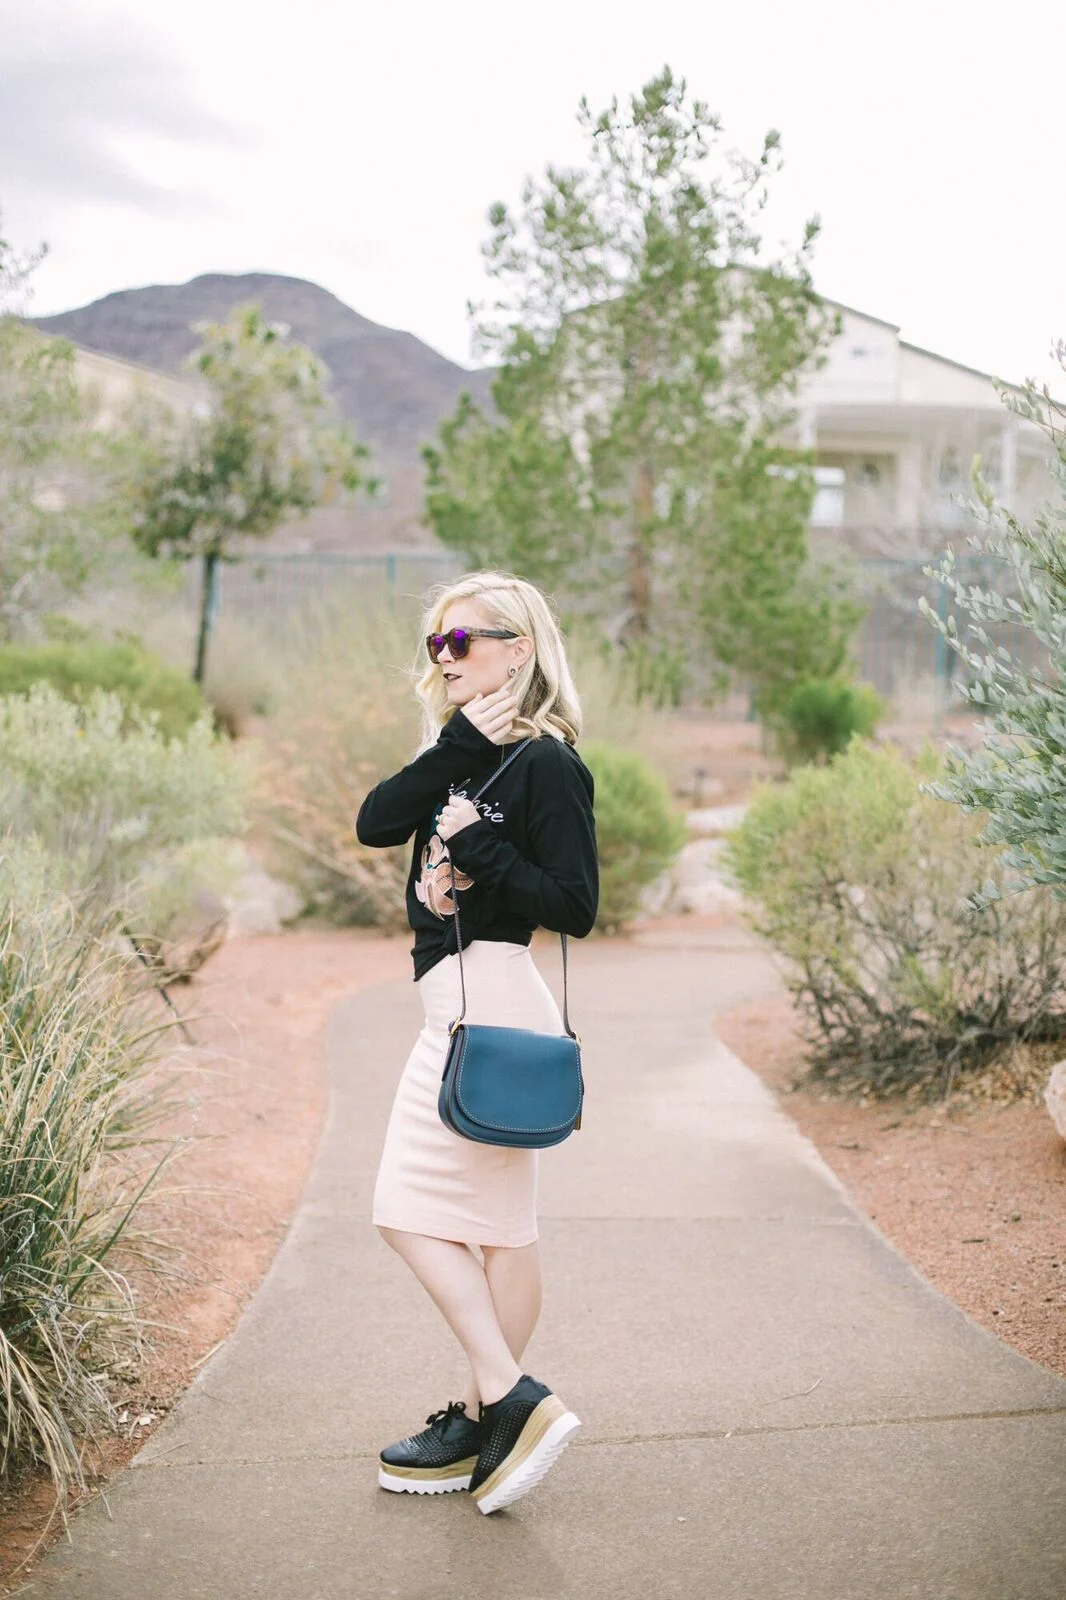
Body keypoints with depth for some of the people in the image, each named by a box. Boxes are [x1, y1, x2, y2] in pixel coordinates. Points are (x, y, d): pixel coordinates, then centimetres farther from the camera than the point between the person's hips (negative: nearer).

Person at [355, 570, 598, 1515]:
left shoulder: (545, 764, -11)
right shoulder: (465, 755, 15)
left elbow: (574, 906, -15)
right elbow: (375, 823, -1)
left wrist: (478, 848, -17)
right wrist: (459, 748, -10)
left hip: (490, 1000, -9)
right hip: (460, 1002, 9)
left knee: (412, 1208, -6)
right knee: (495, 1220, 12)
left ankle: (504, 1405, 0)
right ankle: (497, 1413, 21)